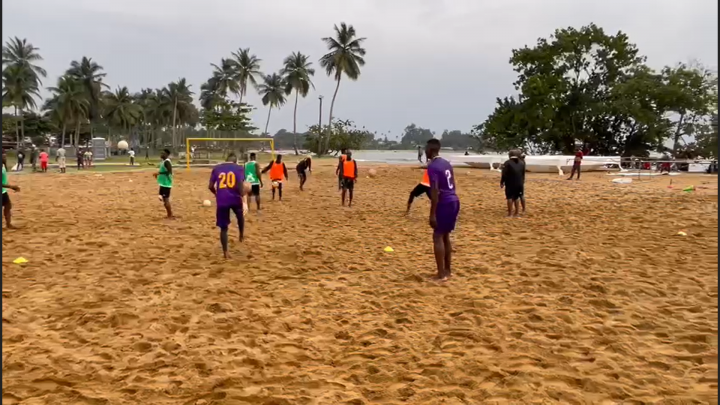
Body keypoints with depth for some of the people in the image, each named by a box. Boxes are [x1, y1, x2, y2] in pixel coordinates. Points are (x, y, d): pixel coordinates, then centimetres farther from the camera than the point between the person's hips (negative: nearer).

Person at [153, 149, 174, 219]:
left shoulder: (167, 161, -17)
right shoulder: (164, 161, 15)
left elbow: (169, 171, -27)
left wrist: (159, 173, -25)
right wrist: (159, 174, 14)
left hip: (166, 184, -11)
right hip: (163, 183, 11)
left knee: (166, 199, -7)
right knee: (164, 199, 14)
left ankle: (170, 216, -2)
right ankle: (169, 215, 20)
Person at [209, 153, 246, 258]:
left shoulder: (216, 168, 8)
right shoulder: (239, 168, 2)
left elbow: (210, 186, 6)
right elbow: (240, 185, -12)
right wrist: (243, 196, -11)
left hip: (221, 201, 1)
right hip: (235, 199, -1)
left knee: (223, 228, 8)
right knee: (240, 217, 33)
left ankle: (225, 253, 6)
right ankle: (241, 236, 48)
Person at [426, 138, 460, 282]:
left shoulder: (432, 166, -13)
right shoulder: (447, 163, 15)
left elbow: (435, 191, -19)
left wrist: (432, 214, -19)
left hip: (444, 203, -9)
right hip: (454, 201, 9)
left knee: (438, 237, -4)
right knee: (445, 236, 16)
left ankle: (441, 274, -5)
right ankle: (447, 270, 21)